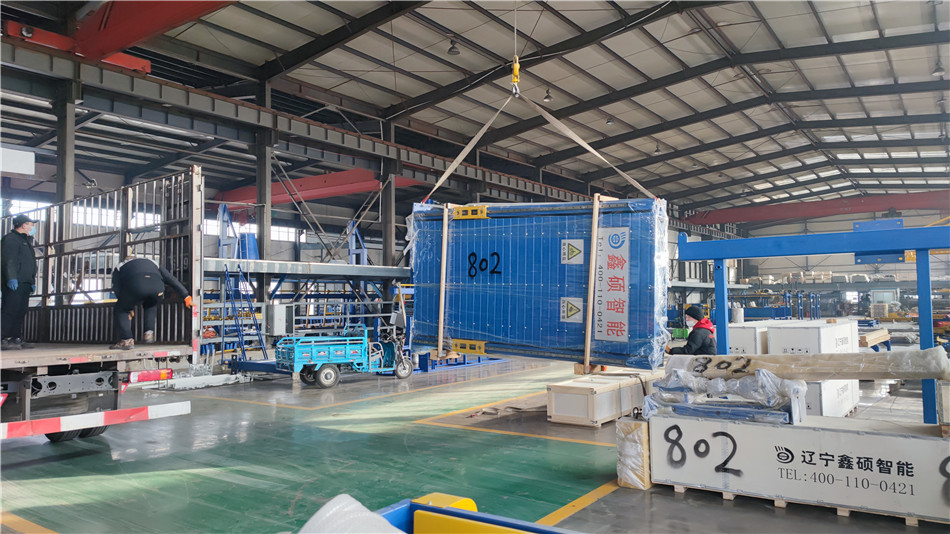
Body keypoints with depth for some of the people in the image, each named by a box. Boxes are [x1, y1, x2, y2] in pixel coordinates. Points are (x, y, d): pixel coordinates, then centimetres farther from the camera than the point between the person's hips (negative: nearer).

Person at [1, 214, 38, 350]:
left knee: (21, 311, 9)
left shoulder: (26, 241, 27)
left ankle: (16, 338, 13)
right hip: (15, 282, -10)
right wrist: (11, 278, -23)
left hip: (25, 283, 10)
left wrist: (32, 281, 27)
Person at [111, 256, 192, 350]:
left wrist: (129, 308, 36)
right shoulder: (152, 263, 42)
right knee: (151, 306, 35)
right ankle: (149, 333, 21)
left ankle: (127, 340, 9)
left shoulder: (119, 267, 37)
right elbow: (172, 280, 35)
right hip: (157, 287, 3)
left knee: (121, 309, 20)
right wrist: (186, 296, 34)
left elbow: (117, 290, 27)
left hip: (136, 286, -3)